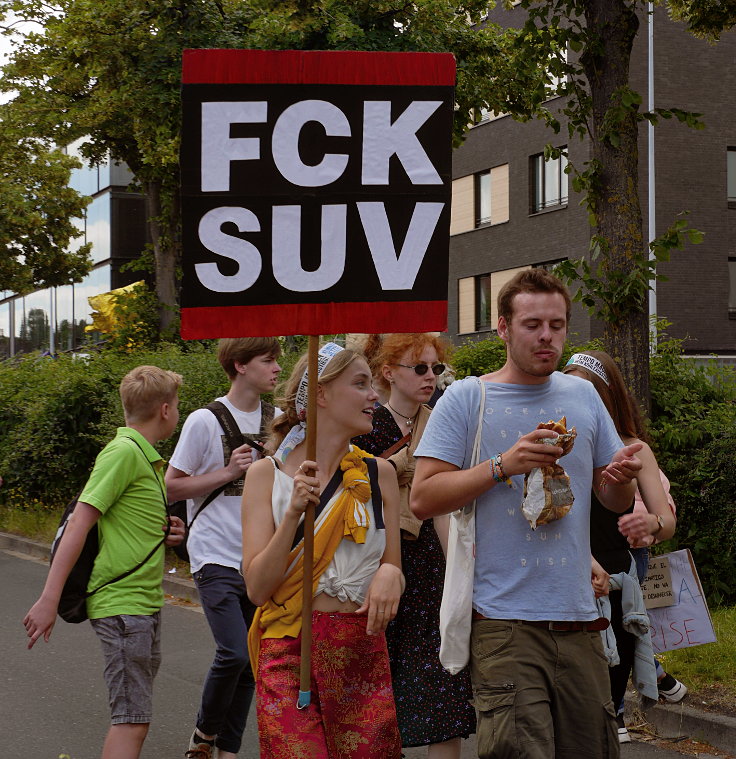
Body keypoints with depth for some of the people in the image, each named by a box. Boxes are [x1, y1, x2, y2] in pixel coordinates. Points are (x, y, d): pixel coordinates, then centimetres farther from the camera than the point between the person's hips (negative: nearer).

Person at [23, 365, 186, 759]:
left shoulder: (146, 457, 17)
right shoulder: (123, 452, -12)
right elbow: (80, 523, -18)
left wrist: (165, 532, 5)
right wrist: (49, 599, -23)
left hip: (145, 601, 10)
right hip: (121, 603, -10)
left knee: (131, 716, 13)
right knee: (132, 721, -12)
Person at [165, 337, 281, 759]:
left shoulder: (275, 420, 9)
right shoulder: (206, 421, -7)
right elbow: (172, 486, -5)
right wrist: (228, 473, -15)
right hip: (217, 559, -6)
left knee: (248, 662, 6)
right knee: (235, 653, -18)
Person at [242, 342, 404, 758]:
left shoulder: (379, 473, 8)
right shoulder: (267, 474, 1)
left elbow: (395, 573, 13)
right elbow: (258, 589, -6)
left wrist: (391, 575, -10)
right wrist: (294, 512, -16)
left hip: (364, 650, 3)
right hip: (290, 651, -3)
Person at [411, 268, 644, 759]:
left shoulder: (583, 396, 14)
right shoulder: (466, 398, 1)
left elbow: (615, 501, 19)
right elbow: (423, 499, -6)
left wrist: (623, 477, -5)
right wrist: (503, 465, -17)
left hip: (579, 621, 4)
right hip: (505, 622, -4)